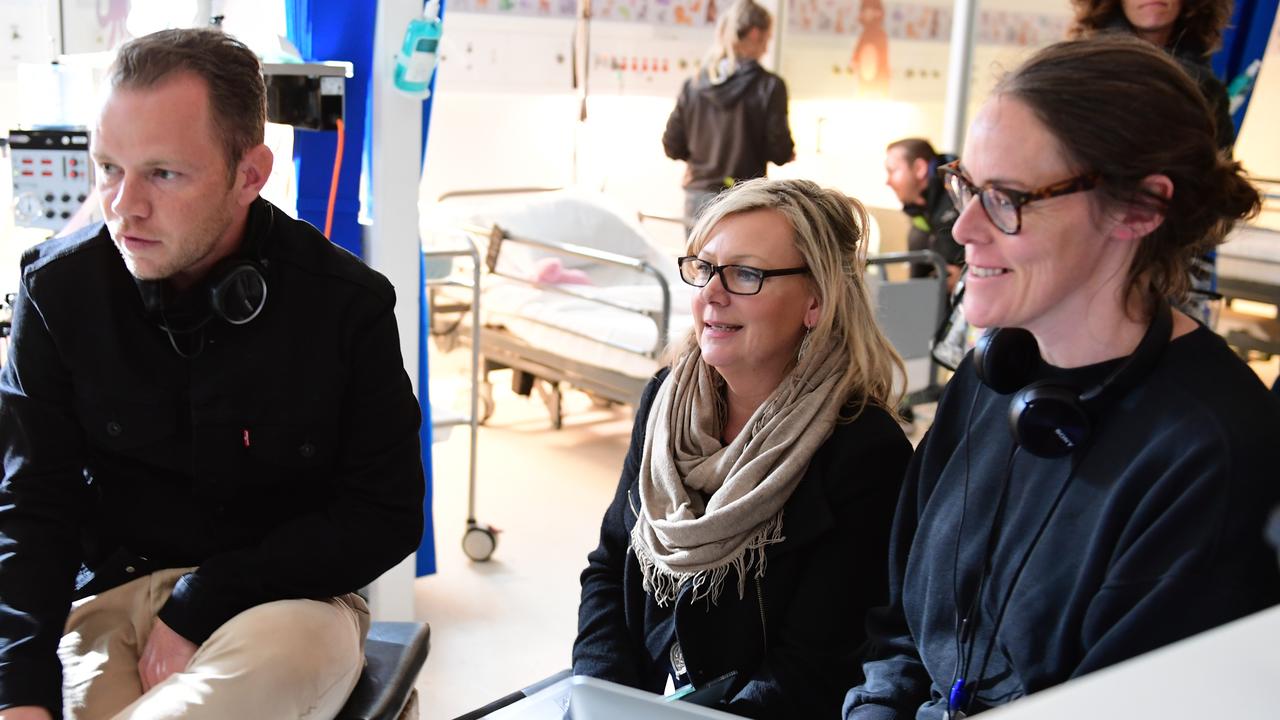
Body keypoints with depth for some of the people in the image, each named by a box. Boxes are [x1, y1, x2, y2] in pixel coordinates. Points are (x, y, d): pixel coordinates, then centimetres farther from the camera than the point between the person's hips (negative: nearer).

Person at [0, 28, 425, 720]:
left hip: (285, 592, 0)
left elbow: (386, 517, -5)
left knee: (289, 651, -36)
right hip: (108, 589, 1)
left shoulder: (346, 305, -9)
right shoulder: (58, 287, -3)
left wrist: (202, 608, -15)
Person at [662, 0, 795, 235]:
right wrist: (789, 153, 14)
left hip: (697, 202, 4)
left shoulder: (693, 86, 2)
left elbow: (672, 146, 5)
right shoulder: (769, 86, -9)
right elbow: (779, 152, -9)